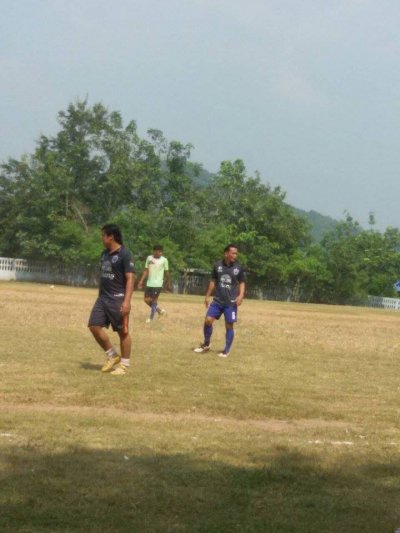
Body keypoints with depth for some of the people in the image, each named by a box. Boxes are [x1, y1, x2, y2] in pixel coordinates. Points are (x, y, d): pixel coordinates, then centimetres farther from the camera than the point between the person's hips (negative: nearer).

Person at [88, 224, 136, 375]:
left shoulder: (124, 254, -13)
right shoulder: (104, 254, 12)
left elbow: (130, 278, -18)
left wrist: (127, 301, -25)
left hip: (118, 299, -8)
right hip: (103, 298, 8)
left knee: (123, 331, 1)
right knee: (94, 326, 2)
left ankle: (124, 365, 11)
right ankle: (112, 355, 17)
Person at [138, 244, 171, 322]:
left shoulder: (164, 260, -3)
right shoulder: (149, 258, 4)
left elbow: (167, 272, 4)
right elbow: (146, 270, 8)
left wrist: (168, 284, 7)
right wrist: (141, 281, 1)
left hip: (158, 284, -4)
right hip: (149, 283, 4)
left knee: (154, 300, -5)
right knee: (147, 299, 4)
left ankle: (151, 318, 5)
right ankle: (159, 310, 25)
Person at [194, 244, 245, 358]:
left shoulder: (238, 268, -4)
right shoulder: (217, 265, -1)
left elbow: (242, 283, 6)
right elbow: (213, 281, 10)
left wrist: (241, 295, -11)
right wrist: (207, 296, 11)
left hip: (231, 302, -2)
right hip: (217, 300, 2)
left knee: (229, 325, 1)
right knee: (208, 320, -5)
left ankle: (226, 350, 13)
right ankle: (206, 345, 15)